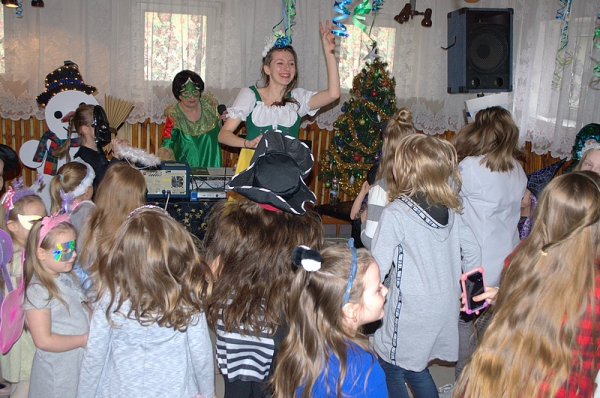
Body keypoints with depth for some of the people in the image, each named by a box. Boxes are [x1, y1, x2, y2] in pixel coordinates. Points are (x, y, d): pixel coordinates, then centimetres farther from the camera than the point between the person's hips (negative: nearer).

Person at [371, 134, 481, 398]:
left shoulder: (396, 213, -19)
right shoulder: (450, 210, 0)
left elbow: (378, 266, -18)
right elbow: (472, 253, 8)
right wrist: (462, 286, 21)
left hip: (410, 311, -7)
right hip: (446, 305, 7)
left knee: (392, 368, 13)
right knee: (416, 368, 22)